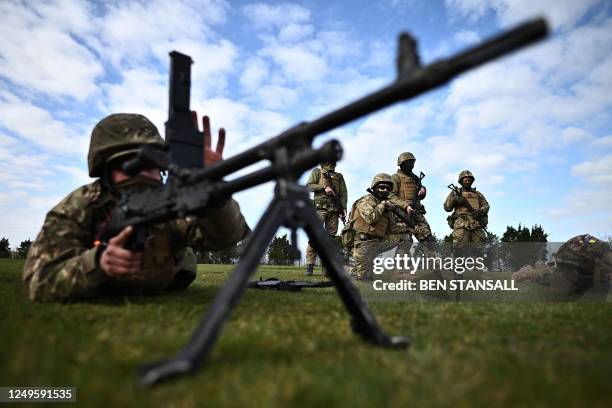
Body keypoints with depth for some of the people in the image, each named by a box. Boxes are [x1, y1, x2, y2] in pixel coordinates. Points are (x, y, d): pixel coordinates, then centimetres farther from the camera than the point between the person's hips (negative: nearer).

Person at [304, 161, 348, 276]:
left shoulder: (339, 176, 20)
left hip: (334, 210, 3)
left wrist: (343, 208, -1)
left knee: (330, 237, 0)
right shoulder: (317, 171, 14)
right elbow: (309, 186, 1)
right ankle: (309, 266, -13)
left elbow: (343, 194, 13)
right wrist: (324, 187, -11)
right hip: (320, 207, -3)